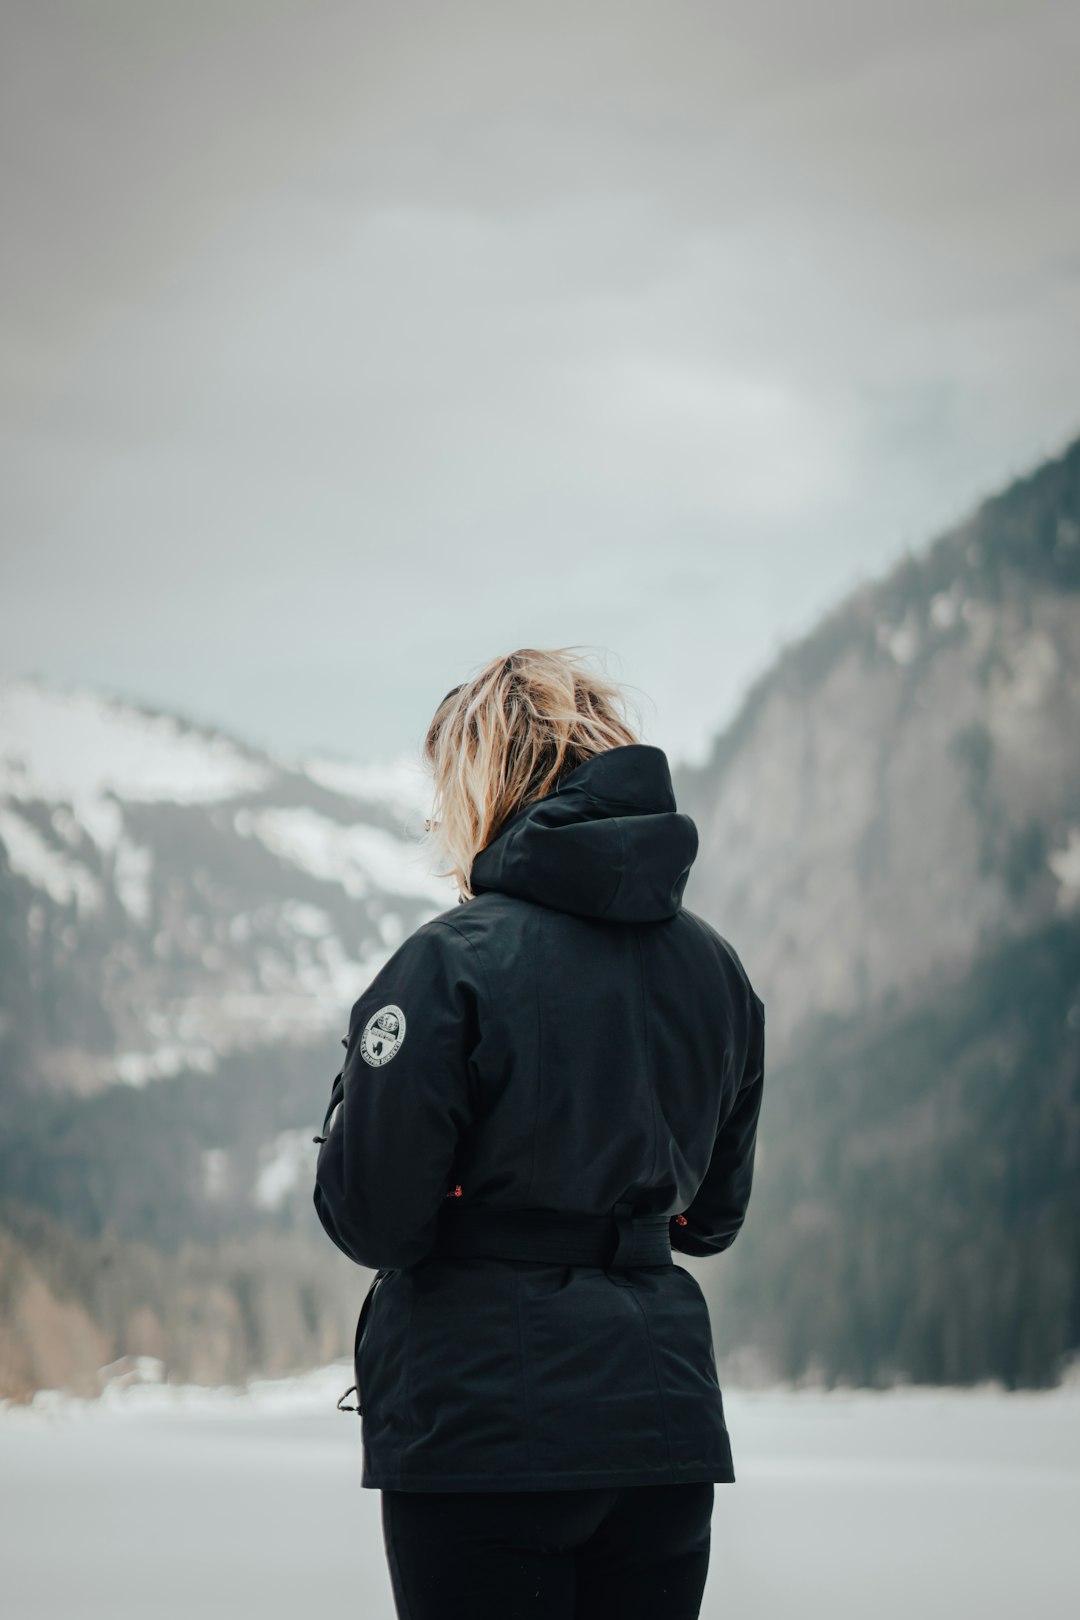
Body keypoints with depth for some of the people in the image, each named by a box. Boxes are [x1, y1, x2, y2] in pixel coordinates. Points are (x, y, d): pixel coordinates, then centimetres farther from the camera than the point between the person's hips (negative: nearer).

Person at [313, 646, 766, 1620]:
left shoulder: (452, 964, -12)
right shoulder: (715, 967, 8)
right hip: (667, 1420, 6)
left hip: (483, 1429, -6)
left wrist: (352, 1097, 7)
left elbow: (369, 1219, -11)